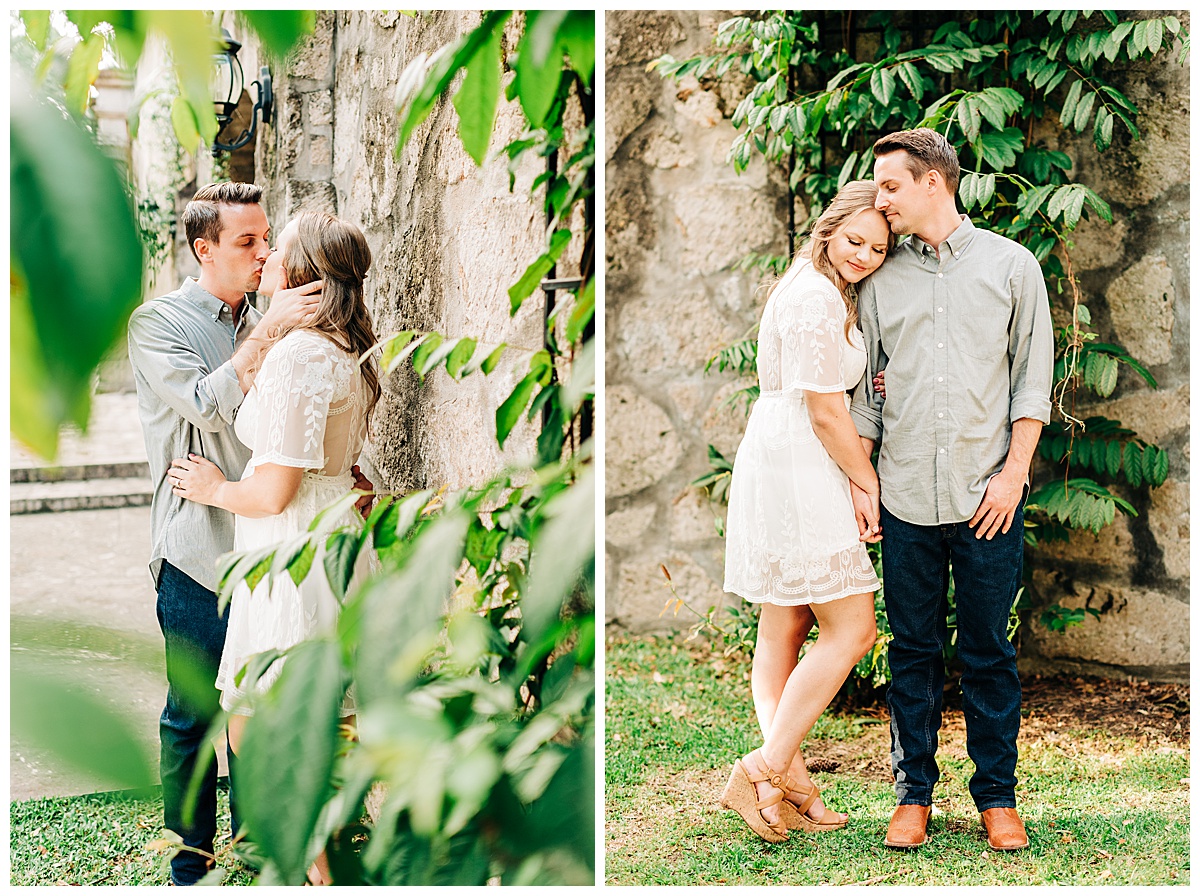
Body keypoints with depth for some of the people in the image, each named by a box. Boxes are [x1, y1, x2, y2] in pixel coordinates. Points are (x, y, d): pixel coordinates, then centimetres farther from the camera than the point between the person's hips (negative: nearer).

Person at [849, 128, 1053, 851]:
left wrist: (1013, 472, -6)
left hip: (988, 495, -2)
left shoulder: (1011, 265, 4)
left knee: (989, 651, 3)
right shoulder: (882, 277, 10)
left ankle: (997, 795, 14)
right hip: (906, 495, 2)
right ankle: (914, 794, 16)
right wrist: (859, 480, 6)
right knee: (913, 650, 6)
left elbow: (1034, 378, 3)